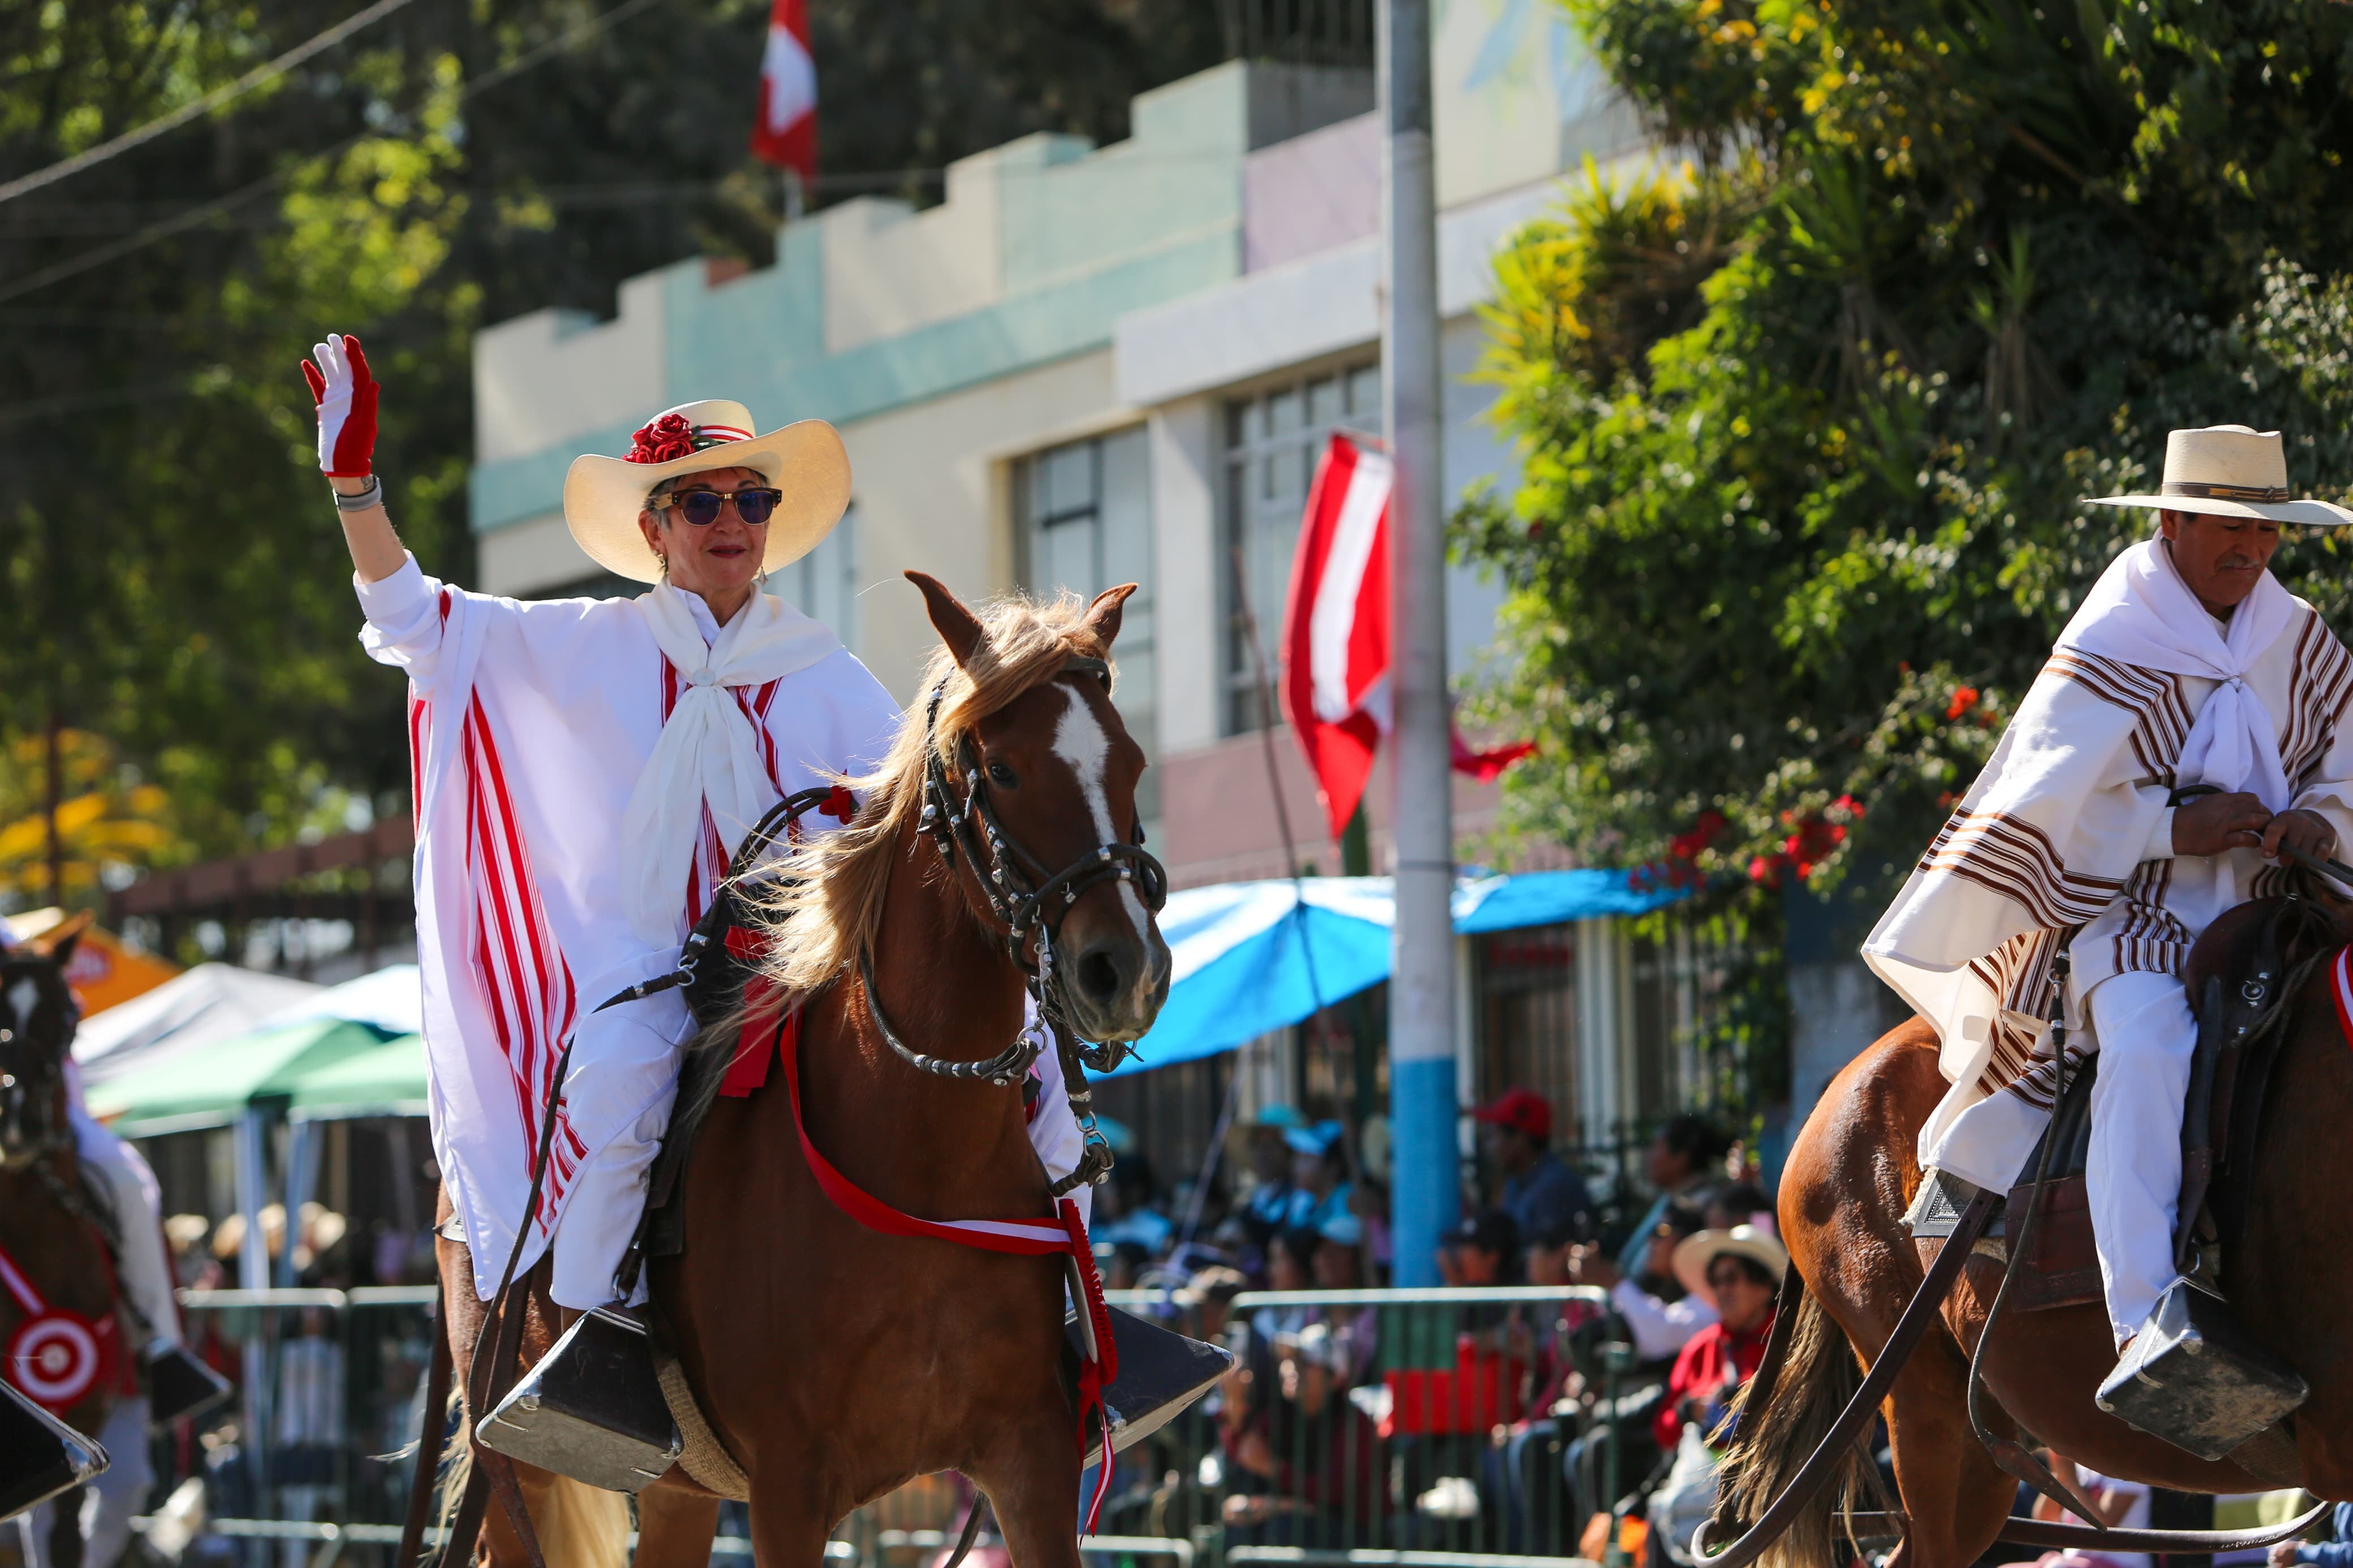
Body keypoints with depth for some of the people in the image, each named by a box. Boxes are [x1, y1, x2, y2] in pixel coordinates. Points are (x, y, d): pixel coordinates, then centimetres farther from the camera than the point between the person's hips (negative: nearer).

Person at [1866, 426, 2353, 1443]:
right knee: (2152, 1041, -36)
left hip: (2261, 908, 7)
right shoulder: (2109, 654, -5)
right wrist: (2177, 828, -18)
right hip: (2131, 912, -7)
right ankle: (2146, 1331, -47)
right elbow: (2052, 810, -10)